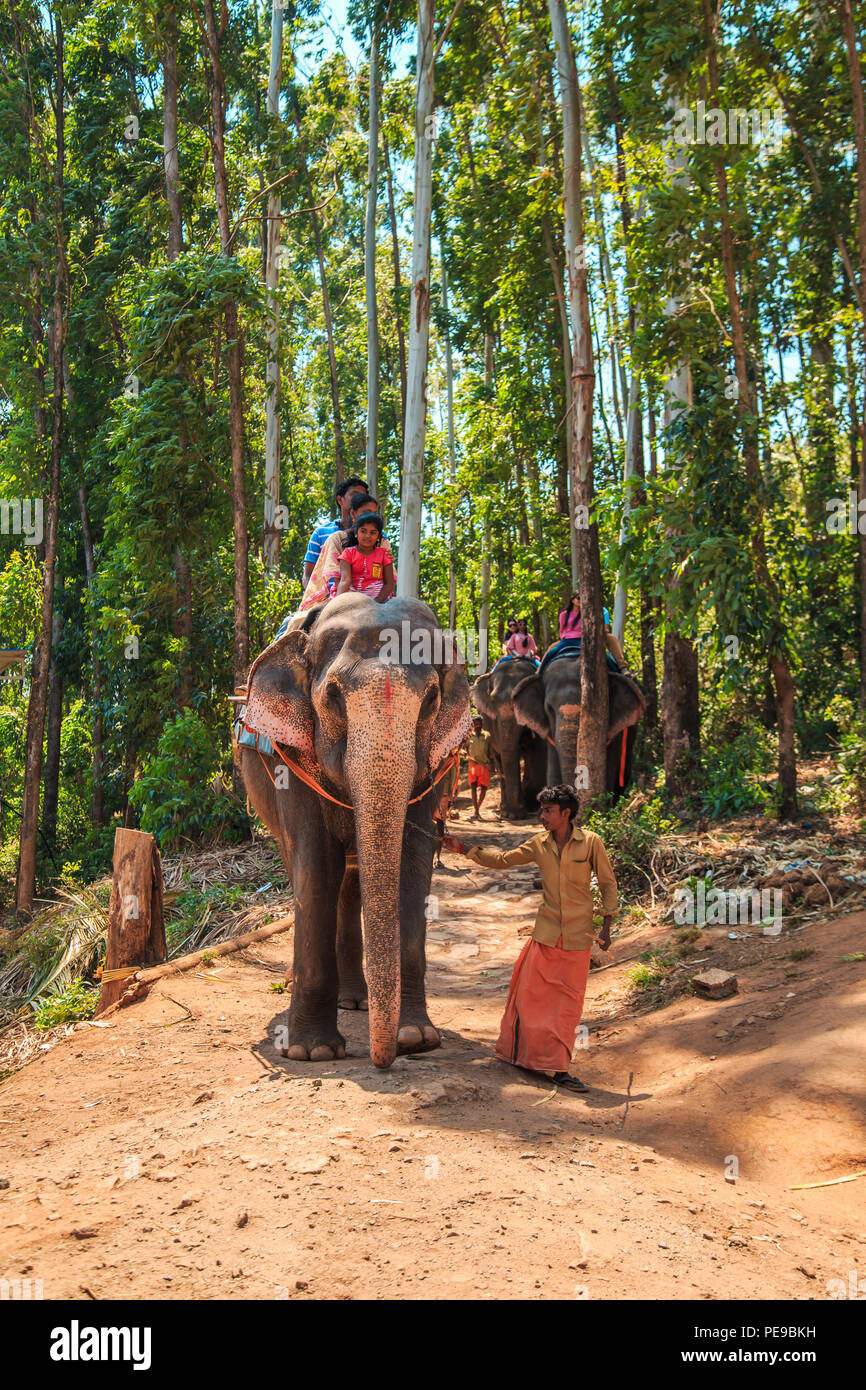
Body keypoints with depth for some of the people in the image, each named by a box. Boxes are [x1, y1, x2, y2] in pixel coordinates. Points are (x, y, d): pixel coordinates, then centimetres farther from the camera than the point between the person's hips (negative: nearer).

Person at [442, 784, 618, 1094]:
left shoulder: (590, 842, -6)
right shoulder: (538, 844, 2)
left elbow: (607, 883, 1)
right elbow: (502, 859, 11)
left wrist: (606, 926, -2)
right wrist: (464, 850, 2)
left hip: (578, 937, -2)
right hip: (546, 934, 2)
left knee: (568, 1002, 3)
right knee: (531, 993, 0)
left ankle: (558, 1068, 12)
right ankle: (523, 1055, 16)